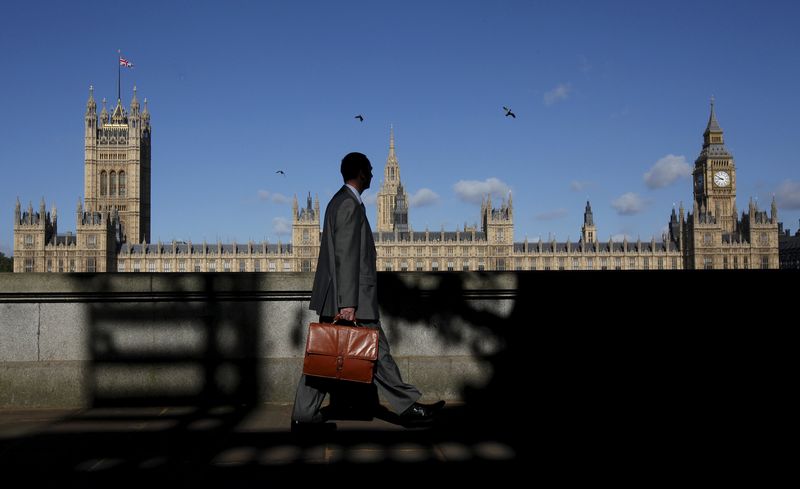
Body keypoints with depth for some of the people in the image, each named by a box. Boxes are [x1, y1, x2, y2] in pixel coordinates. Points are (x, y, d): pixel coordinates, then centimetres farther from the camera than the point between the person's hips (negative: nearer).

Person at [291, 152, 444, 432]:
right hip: (350, 299, -10)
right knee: (376, 352, 0)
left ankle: (304, 416, 11)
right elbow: (345, 256, -19)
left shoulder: (340, 201, 19)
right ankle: (408, 407, 10)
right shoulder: (350, 204, -12)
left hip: (334, 299, 10)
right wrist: (348, 302, -22)